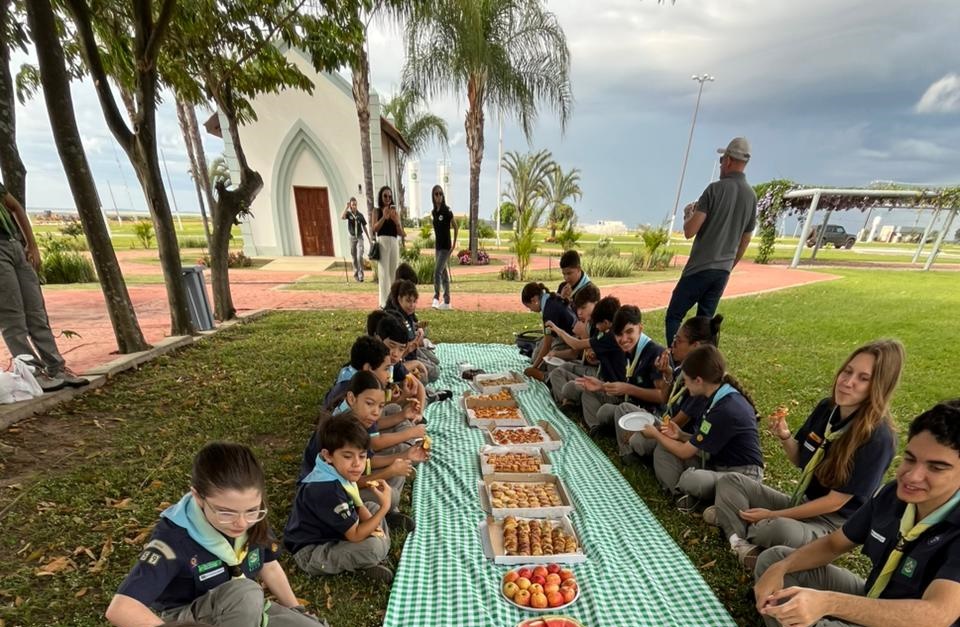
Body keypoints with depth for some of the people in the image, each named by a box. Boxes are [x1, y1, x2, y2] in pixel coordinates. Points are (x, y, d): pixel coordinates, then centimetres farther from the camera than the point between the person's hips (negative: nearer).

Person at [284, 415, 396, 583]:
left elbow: (358, 507, 6)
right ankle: (368, 565, 5)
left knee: (373, 507, 11)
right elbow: (355, 535, -27)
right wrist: (385, 507, -32)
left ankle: (374, 560, 4)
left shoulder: (341, 473, -7)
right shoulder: (327, 490, -35)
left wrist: (373, 526, -13)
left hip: (330, 534, 10)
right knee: (374, 547, -28)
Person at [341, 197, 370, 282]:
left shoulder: (360, 215, 1)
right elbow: (342, 217, -26)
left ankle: (361, 275, -9)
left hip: (360, 237, 0)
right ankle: (356, 274, 19)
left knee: (360, 256, -15)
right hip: (352, 237, 1)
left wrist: (369, 238, 7)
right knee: (354, 258, 8)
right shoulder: (348, 213, -3)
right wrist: (347, 207, -24)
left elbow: (364, 227, 8)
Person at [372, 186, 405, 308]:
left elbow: (401, 233, 9)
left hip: (394, 243, 3)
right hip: (382, 242, -3)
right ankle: (384, 302, -5)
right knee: (383, 272, -7)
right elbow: (374, 228, -5)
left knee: (394, 272, 6)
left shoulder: (395, 211, 14)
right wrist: (384, 217, -15)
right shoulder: (377, 210, 8)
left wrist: (396, 220, -7)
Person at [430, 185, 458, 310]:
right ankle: (447, 302, 14)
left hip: (446, 246, -7)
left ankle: (436, 297, -12)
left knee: (437, 271, -16)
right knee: (444, 273, 9)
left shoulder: (447, 211, -9)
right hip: (438, 246, 7)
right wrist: (435, 245, 14)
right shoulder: (433, 212, 9)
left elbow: (456, 228, -5)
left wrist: (454, 244, -7)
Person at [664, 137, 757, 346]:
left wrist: (688, 214, 6)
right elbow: (745, 241, 16)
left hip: (700, 267, -6)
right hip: (723, 270, 7)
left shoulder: (716, 188, -9)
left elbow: (689, 231, -16)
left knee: (673, 316, -1)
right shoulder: (752, 196, 10)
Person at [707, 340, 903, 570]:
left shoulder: (878, 438, -23)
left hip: (834, 524, -7)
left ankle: (731, 519, -8)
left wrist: (772, 515, -17)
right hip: (802, 503, 7)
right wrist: (784, 437, -14)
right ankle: (745, 545, -22)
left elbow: (835, 502, -20)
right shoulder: (826, 408, -5)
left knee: (779, 529, -37)